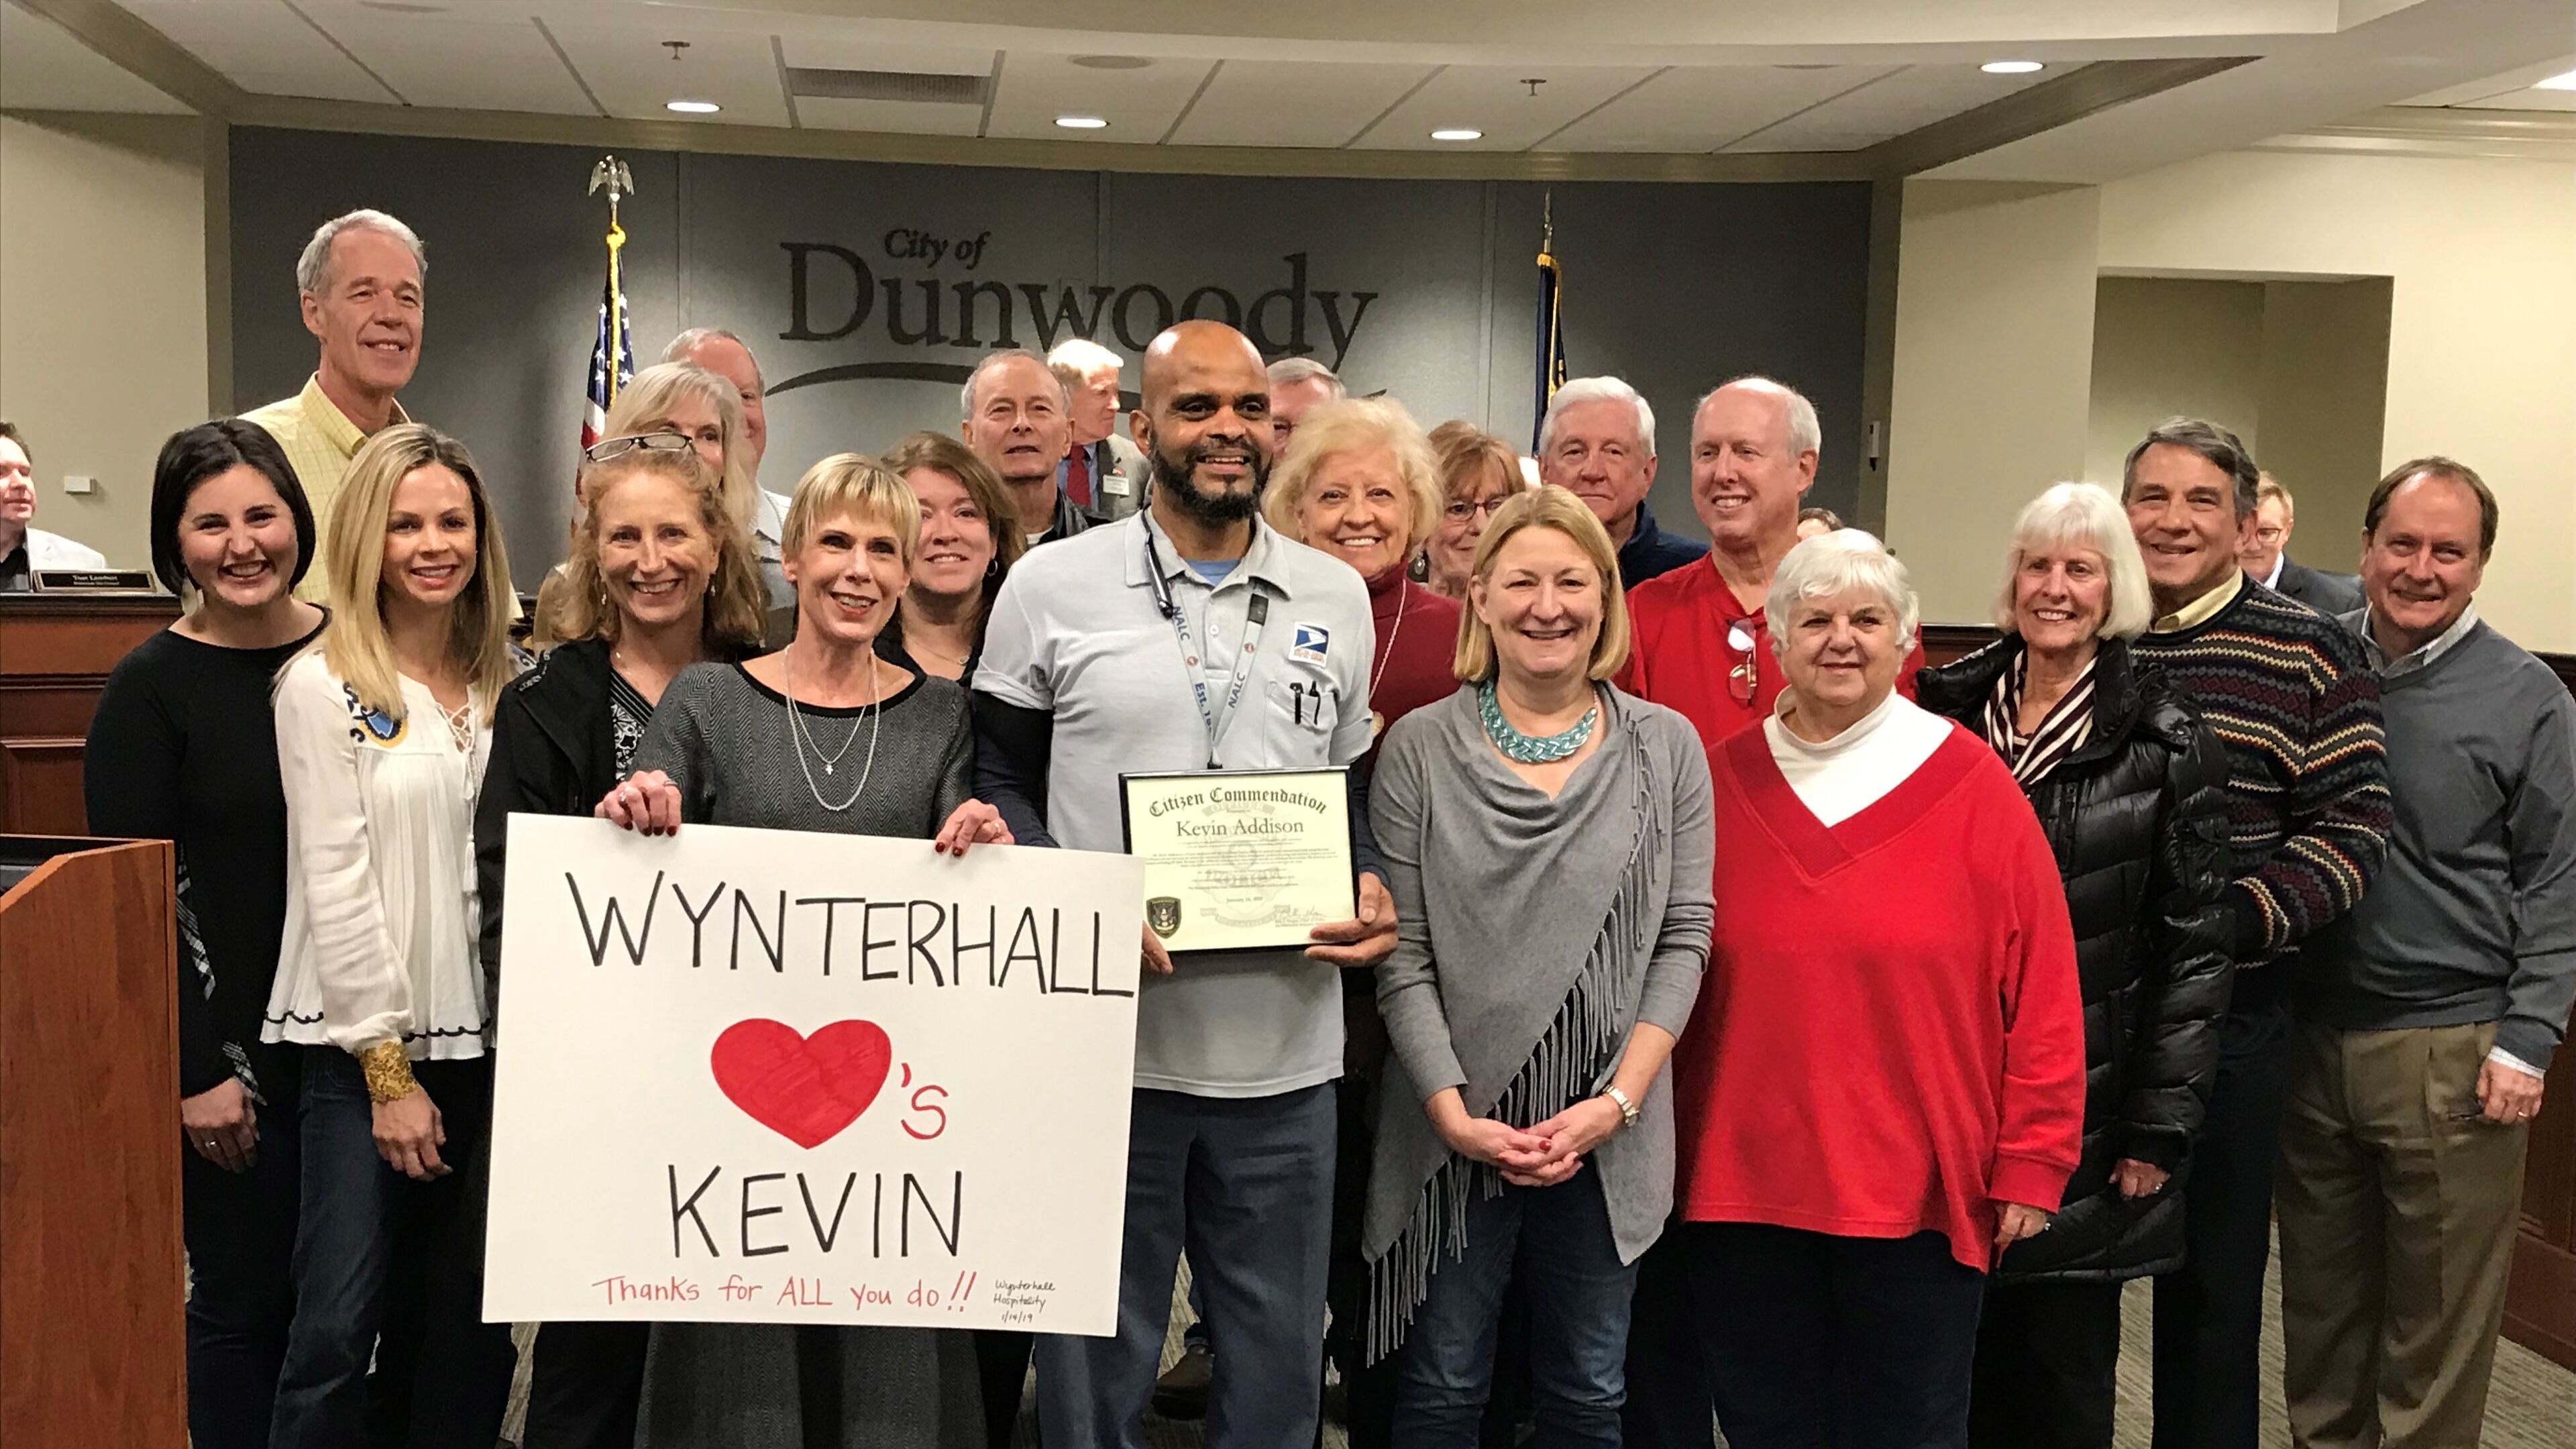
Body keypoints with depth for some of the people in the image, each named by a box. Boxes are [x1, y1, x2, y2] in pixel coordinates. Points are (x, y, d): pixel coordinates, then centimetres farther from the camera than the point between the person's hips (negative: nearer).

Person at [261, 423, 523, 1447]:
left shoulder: (510, 686, 9)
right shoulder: (323, 688, -6)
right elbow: (334, 888, -9)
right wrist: (389, 1071, -10)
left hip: (493, 1040, 5)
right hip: (367, 1052, -4)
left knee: (469, 1325, 11)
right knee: (342, 1323, -4)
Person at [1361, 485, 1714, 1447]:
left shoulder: (1668, 748, 2)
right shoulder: (1420, 750, -3)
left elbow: (1683, 940, -1)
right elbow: (1402, 956, -4)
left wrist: (1620, 1099, -10)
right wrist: (1455, 1112, -13)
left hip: (1608, 1134, 1)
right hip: (1455, 1132, -1)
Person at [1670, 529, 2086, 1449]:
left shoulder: (1972, 785, -4)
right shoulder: (1717, 782, 3)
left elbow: (2041, 993, -3)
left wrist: (2031, 1165, -5)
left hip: (1919, 1194, -2)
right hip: (1737, 1188, 2)